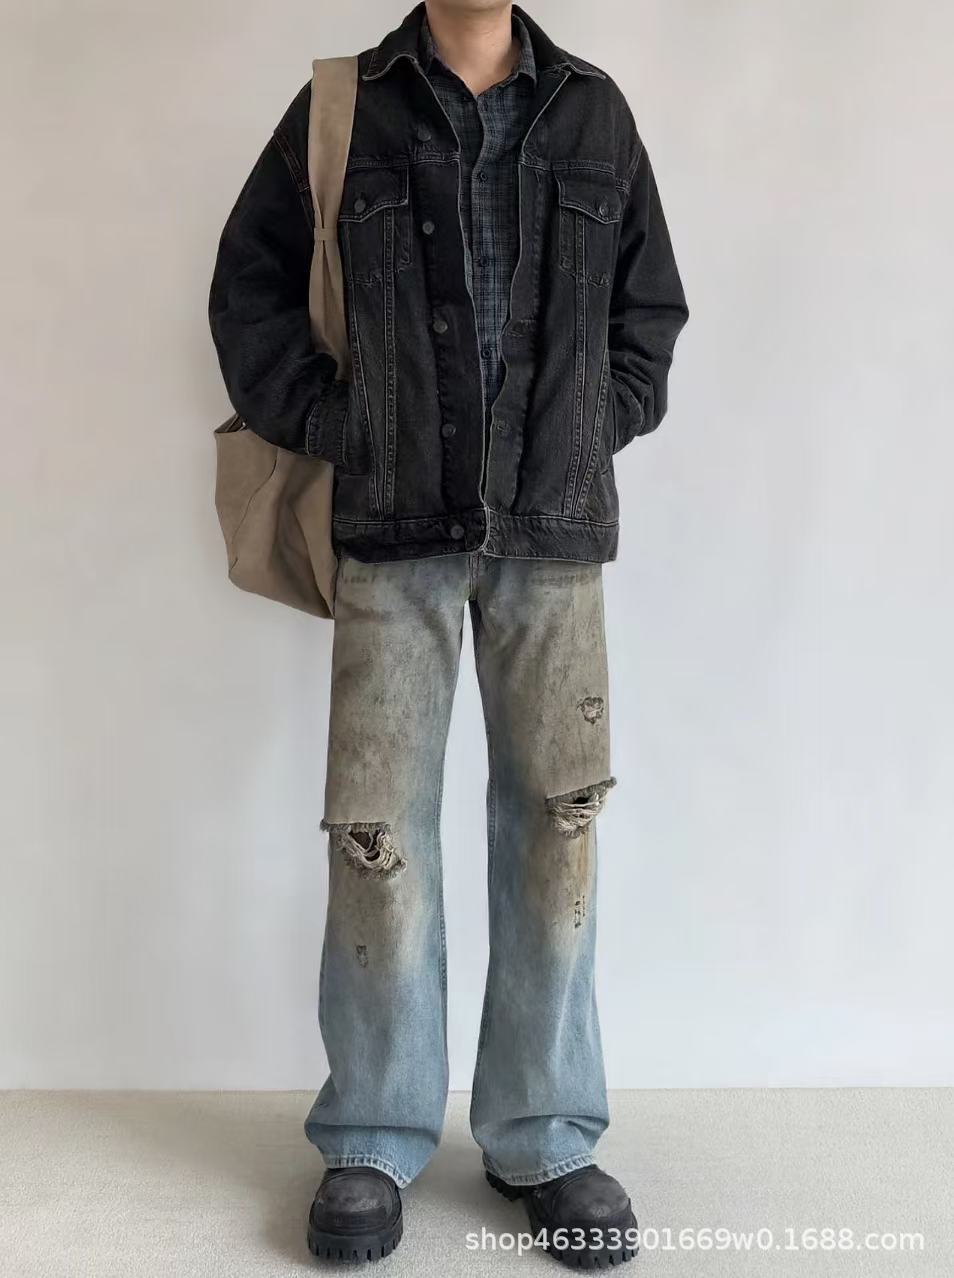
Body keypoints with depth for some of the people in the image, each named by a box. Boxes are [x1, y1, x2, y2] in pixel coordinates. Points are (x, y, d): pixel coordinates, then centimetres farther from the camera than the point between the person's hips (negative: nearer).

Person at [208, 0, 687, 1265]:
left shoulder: (594, 109, 11)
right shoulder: (342, 109, 7)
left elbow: (652, 308, 16)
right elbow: (250, 286, 11)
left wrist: (596, 433, 3)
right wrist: (327, 427, 0)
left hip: (555, 524, 1)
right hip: (395, 524, -1)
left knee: (555, 819, 2)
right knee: (376, 827, -2)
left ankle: (545, 1136, 17)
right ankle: (373, 1140, 15)